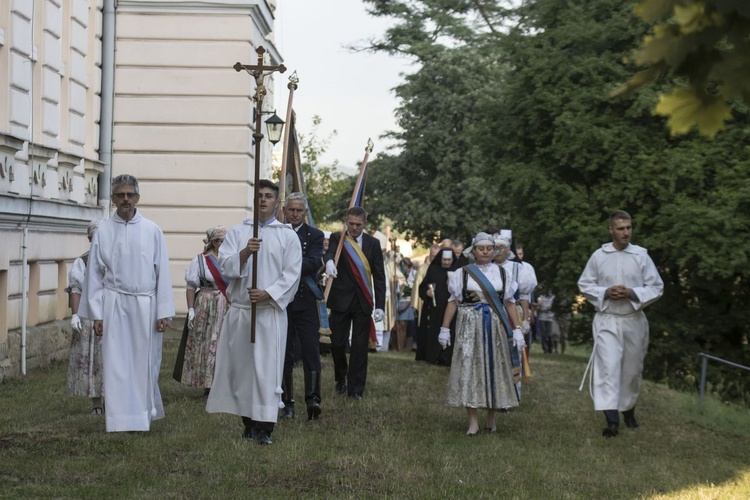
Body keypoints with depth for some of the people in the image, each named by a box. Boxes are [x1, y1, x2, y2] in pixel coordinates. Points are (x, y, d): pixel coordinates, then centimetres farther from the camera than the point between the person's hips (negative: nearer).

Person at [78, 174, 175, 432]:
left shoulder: (152, 231, 2)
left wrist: (163, 312, -2)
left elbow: (162, 273, 2)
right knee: (116, 364, -1)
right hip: (114, 304, 0)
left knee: (145, 363, 7)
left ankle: (145, 410, 27)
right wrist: (96, 314, 0)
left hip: (145, 304, 0)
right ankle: (121, 418, 4)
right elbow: (94, 274, 4)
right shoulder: (103, 232, 2)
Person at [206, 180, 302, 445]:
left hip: (271, 311, -2)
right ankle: (248, 421, 17)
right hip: (239, 311, 2)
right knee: (240, 365, 5)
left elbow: (291, 275, -1)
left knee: (267, 368, -7)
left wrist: (267, 293, -14)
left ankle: (264, 427, -5)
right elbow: (225, 266, -1)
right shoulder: (237, 232, 10)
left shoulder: (288, 236, 5)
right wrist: (245, 252, -18)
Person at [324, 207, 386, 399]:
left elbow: (379, 276, 5)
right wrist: (329, 261, -46)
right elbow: (330, 252, -21)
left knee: (360, 345, 0)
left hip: (363, 301, 1)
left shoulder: (373, 244, 6)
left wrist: (380, 305, -3)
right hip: (341, 299, -1)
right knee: (337, 342, 1)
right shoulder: (337, 238, 2)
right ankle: (341, 378, 27)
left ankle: (356, 387, 8)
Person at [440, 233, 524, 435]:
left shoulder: (502, 273, 7)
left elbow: (509, 302, 7)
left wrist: (517, 329, 0)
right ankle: (473, 420, -3)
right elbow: (453, 301, 1)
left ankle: (491, 418, 16)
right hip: (469, 327, -2)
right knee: (469, 367, -6)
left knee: (494, 368, 4)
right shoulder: (462, 273, 3)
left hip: (495, 327, 2)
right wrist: (445, 328, -4)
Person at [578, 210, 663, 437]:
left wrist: (632, 293, -15)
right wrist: (605, 293, -11)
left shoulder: (641, 255, -1)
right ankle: (611, 419, -17)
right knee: (608, 366, -13)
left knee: (633, 368, 12)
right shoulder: (599, 256, 0)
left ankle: (629, 410, 34)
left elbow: (656, 287, 1)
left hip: (634, 320, 1)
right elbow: (584, 284, 7)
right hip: (607, 320, -1)